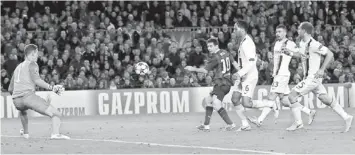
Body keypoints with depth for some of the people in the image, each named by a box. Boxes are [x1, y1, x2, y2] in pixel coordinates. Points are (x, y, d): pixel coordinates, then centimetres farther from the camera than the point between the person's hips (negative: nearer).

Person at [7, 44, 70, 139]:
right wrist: (52, 88, -13)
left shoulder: (18, 67, 28)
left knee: (22, 110, 44)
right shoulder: (32, 64, 8)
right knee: (56, 114, -9)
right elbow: (36, 80, -10)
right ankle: (55, 133, -33)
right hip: (28, 95, -7)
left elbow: (10, 89, 29)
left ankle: (25, 132, 43)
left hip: (16, 101, 7)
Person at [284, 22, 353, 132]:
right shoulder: (303, 43, 8)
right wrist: (290, 52, 10)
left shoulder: (313, 45, -19)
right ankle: (346, 117, 12)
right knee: (325, 99, 9)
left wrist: (322, 69, -19)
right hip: (309, 77, 9)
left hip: (313, 77, -9)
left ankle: (298, 122, 0)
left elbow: (330, 54, -18)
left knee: (292, 96, -7)